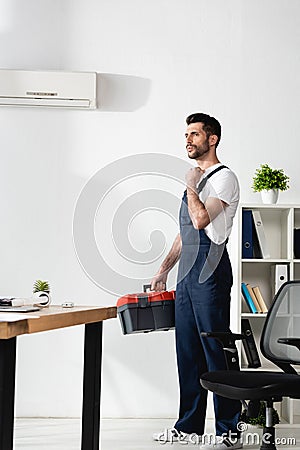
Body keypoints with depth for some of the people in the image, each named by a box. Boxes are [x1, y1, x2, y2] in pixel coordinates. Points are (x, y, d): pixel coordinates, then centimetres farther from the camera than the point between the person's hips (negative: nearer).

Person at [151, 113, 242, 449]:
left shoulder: (223, 178, -5)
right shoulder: (196, 179, 22)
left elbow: (201, 219, -20)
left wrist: (191, 186, -6)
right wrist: (163, 270, 22)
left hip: (210, 271, -9)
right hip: (187, 273, 9)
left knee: (216, 351, -7)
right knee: (187, 350, 12)